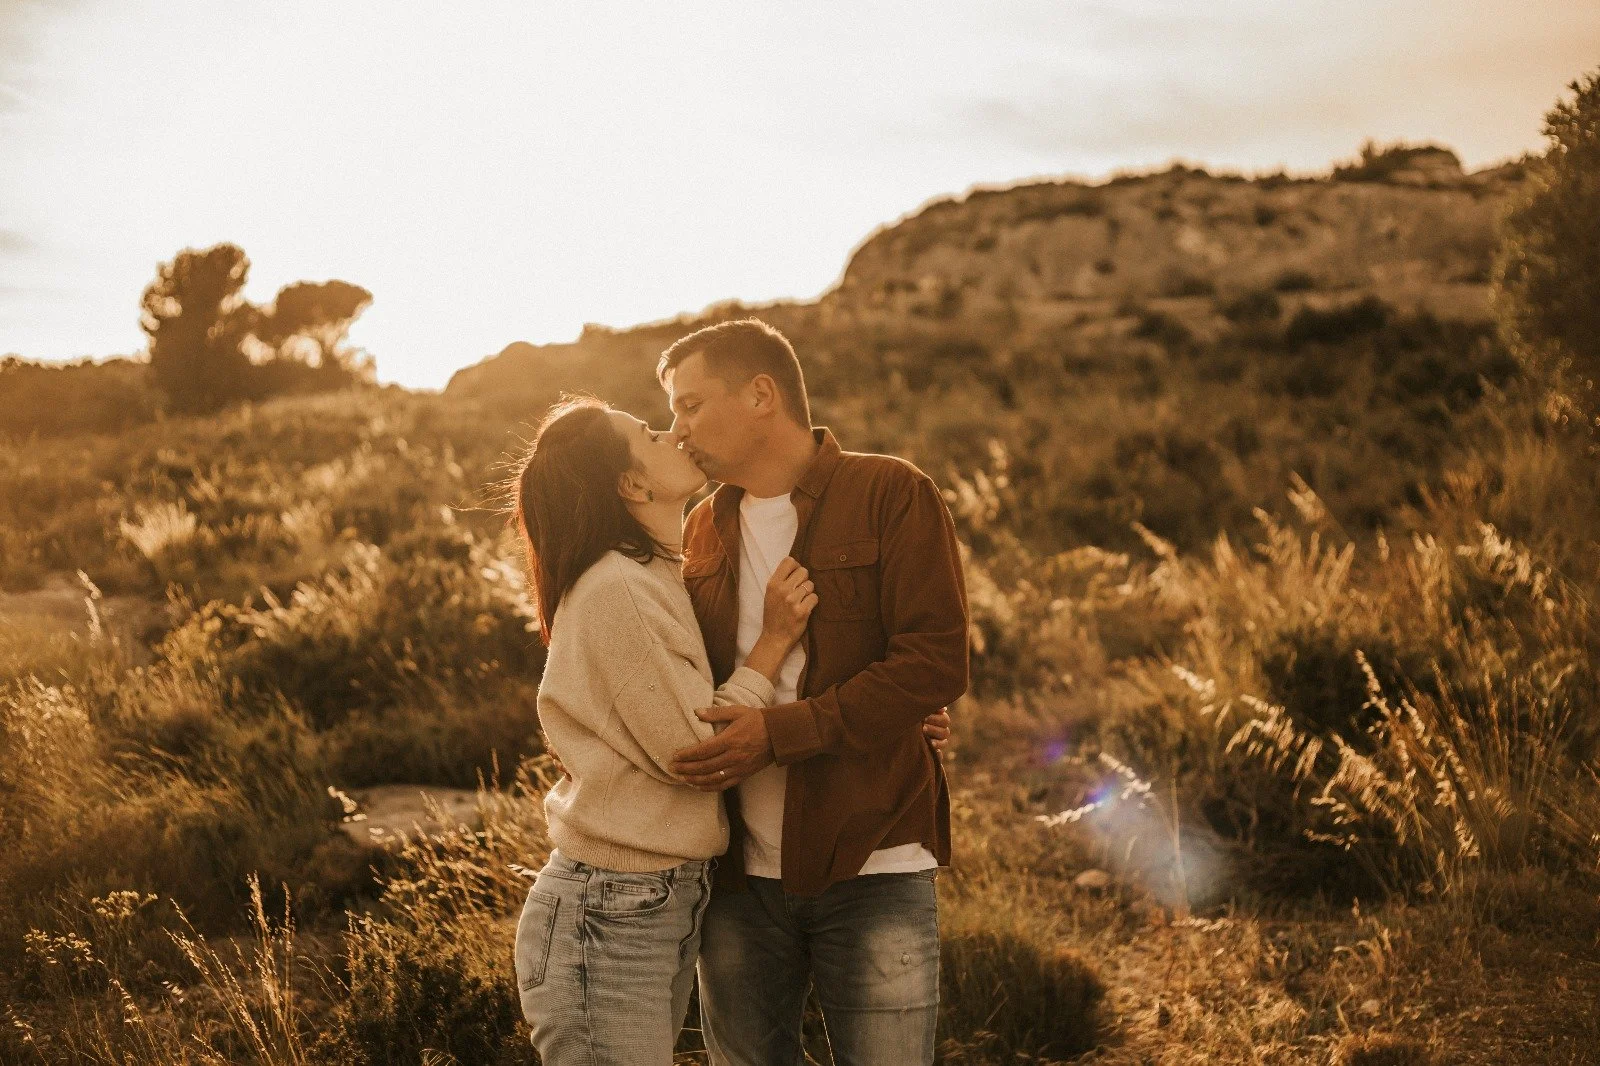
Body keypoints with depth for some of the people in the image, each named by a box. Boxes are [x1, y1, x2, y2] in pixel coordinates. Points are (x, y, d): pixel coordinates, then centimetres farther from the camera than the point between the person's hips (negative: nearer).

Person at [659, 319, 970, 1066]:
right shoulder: (705, 528, 13)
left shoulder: (893, 496, -5)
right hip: (739, 875, 5)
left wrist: (780, 732, -20)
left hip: (871, 870, -5)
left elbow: (936, 665, -14)